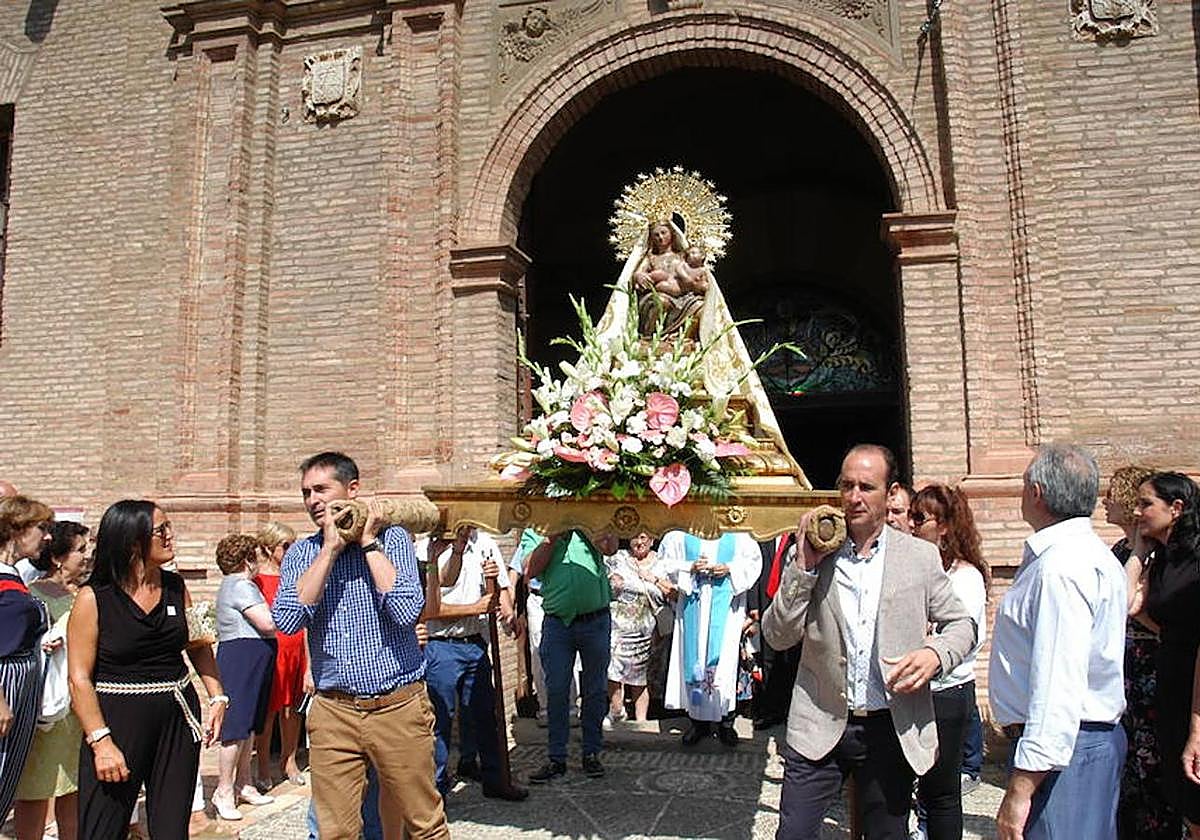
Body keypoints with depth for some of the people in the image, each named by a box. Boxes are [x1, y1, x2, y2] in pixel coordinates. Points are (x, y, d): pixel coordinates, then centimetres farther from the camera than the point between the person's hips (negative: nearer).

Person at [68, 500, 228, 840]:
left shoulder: (175, 586, 6)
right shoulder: (93, 598, -8)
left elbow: (198, 645, 16)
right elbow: (80, 678, -9)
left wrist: (217, 697, 5)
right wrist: (101, 741, -15)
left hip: (178, 720, 4)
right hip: (117, 720, -4)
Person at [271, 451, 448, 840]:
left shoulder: (392, 538, -3)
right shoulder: (300, 553, 6)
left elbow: (407, 612, -17)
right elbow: (286, 620, -11)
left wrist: (369, 543, -12)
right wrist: (330, 548, -11)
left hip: (398, 707, -2)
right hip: (332, 712, 2)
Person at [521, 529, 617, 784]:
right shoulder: (535, 531, 6)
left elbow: (610, 547, -13)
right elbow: (531, 570, -7)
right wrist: (552, 536, -11)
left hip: (595, 620, 0)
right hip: (556, 622, 0)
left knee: (594, 690, 10)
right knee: (556, 691, 4)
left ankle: (592, 753, 23)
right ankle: (556, 758, 15)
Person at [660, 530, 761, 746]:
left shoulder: (738, 537, 3)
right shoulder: (680, 536, 5)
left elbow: (753, 561, 4)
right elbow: (667, 562, 6)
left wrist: (729, 568, -12)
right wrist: (690, 567, -11)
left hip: (725, 604, -1)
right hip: (693, 602, 2)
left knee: (725, 656, -5)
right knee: (694, 655, 3)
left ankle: (725, 721, 7)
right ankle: (697, 720, 14)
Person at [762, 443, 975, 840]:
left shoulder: (921, 556, 0)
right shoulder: (815, 552, -2)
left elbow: (961, 624, 8)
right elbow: (777, 637, -5)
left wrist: (936, 653, -14)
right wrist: (803, 568, -17)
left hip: (892, 729, 1)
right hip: (819, 728, 0)